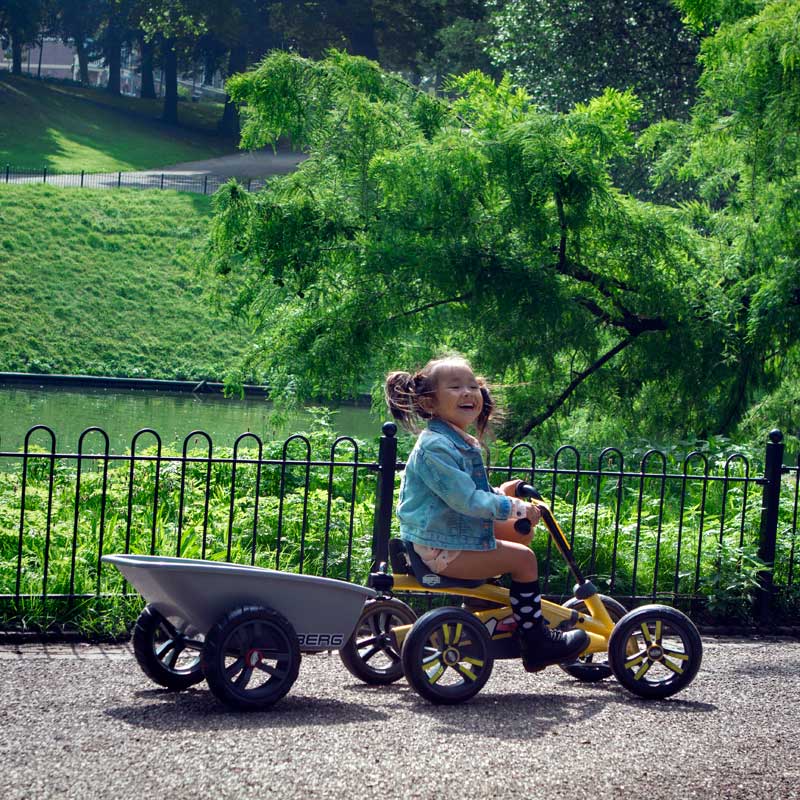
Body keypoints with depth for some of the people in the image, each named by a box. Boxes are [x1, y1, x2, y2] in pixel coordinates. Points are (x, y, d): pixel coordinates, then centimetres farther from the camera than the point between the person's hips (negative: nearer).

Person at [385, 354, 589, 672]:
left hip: (457, 535, 11)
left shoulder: (462, 442, 13)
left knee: (520, 534, 20)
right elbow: (465, 499, -26)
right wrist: (515, 507, -21)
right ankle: (536, 643, -4)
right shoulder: (435, 446, -21)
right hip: (440, 549, -11)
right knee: (523, 558, -12)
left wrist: (499, 493, 12)